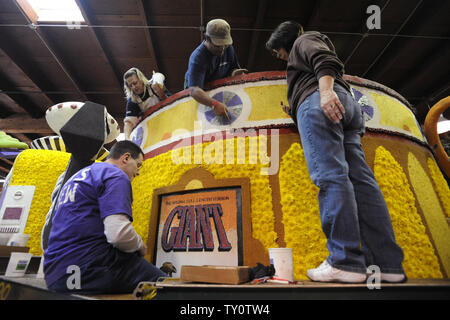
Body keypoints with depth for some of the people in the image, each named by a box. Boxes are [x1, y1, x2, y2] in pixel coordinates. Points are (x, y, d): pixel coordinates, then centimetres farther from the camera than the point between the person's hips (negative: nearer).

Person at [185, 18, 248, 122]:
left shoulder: (228, 48, -10)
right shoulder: (197, 58, -31)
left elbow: (233, 67, 6)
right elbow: (194, 90, -44)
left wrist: (234, 73, -23)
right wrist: (215, 104, -61)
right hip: (201, 92, -5)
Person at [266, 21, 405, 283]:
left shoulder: (303, 41, 19)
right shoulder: (303, 55, 42)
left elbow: (325, 61, -4)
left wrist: (326, 90, -22)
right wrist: (294, 111, 42)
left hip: (318, 102, -8)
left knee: (330, 176, -21)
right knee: (360, 178, -6)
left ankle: (345, 262, -25)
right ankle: (388, 264, -9)